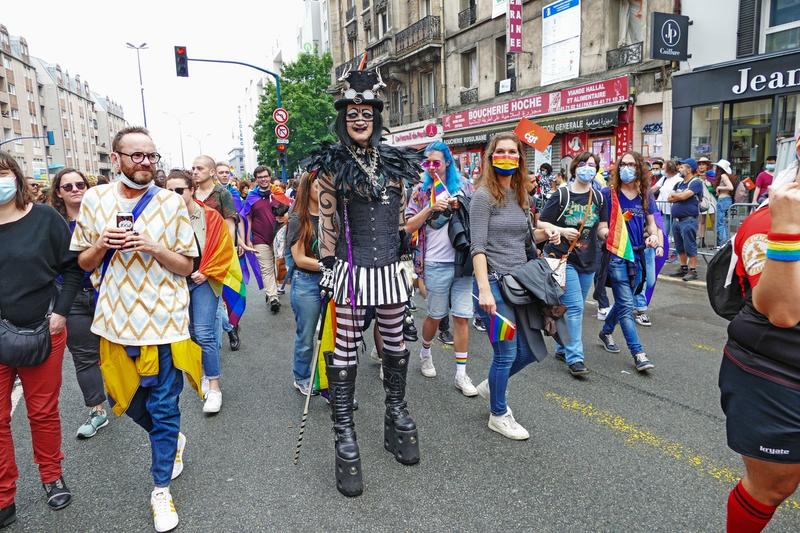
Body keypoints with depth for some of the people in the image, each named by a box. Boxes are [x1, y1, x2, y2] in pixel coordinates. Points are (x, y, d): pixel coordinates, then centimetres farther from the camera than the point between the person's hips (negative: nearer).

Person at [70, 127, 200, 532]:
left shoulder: (171, 203, -3)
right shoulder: (94, 199, 2)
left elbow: (186, 266, 0)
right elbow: (83, 262, 9)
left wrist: (153, 247, -18)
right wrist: (101, 245, -12)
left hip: (163, 319, -3)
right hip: (117, 319, 3)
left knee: (164, 408, 4)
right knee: (125, 399, 17)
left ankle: (161, 490, 22)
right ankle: (173, 439, 46)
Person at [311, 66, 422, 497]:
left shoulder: (396, 164, 10)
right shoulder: (332, 166, -1)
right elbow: (326, 226, -1)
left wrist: (407, 264, 14)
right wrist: (328, 273, -4)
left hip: (390, 271, 4)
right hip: (351, 272, -4)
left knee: (395, 347, 14)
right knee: (344, 353, 1)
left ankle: (397, 420, 35)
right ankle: (345, 440, 14)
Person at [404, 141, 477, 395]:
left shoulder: (463, 186, 7)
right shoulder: (422, 190, 5)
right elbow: (409, 226, 1)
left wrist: (460, 207, -8)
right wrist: (431, 208, -12)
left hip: (463, 260, 1)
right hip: (437, 263, -1)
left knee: (462, 316, 1)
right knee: (435, 315, 11)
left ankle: (461, 374, 10)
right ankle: (425, 353, 39)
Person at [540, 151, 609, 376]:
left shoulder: (598, 198, 9)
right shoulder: (561, 195, -6)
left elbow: (602, 228, 10)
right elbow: (541, 224, -4)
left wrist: (606, 231, -12)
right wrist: (562, 231, -19)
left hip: (588, 260, 6)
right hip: (562, 258, -6)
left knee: (574, 308, 14)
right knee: (574, 307, -12)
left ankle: (563, 348, 30)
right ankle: (575, 357, -6)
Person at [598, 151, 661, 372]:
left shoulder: (645, 196, 8)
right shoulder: (608, 194, -4)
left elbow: (651, 223, 14)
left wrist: (653, 236, -5)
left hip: (637, 255, 5)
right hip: (616, 254, -5)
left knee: (623, 301, 17)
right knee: (626, 305, -5)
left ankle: (606, 332, 41)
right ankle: (638, 353, -3)